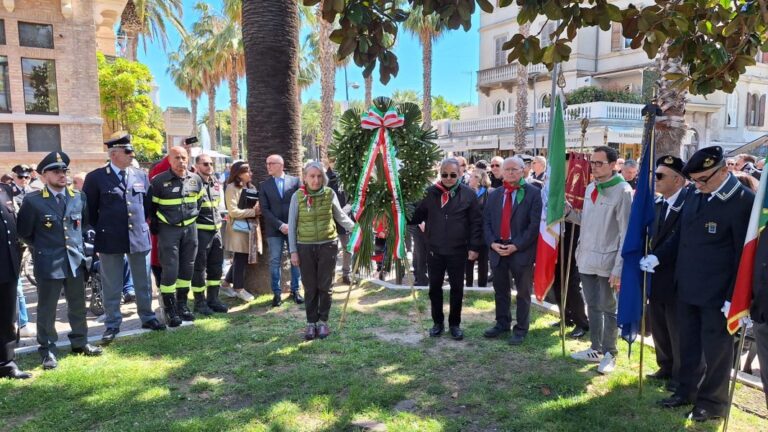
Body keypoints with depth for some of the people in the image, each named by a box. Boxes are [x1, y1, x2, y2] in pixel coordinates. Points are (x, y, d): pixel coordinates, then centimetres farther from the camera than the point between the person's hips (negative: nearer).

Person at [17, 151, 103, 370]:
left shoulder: (78, 197, 3)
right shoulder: (32, 201, -8)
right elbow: (24, 232, 1)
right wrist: (42, 248, 7)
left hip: (75, 261, 4)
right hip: (48, 264, -4)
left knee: (78, 306, 15)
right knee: (47, 310, 6)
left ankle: (80, 342, 30)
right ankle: (48, 351, 17)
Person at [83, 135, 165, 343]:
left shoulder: (141, 176, 5)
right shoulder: (96, 177, -4)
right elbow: (89, 210, 0)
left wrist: (143, 225, 10)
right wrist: (98, 234, 0)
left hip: (138, 237, 3)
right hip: (110, 239, -3)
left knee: (143, 282, 13)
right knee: (111, 286, 7)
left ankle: (147, 317, 28)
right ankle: (112, 324, 19)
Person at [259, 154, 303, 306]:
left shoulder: (295, 181, 3)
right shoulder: (264, 185, 6)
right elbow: (265, 210, 0)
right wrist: (280, 225, -12)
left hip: (294, 227, 0)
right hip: (274, 229, 0)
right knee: (275, 261, 1)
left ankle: (295, 290, 17)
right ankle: (277, 293, 10)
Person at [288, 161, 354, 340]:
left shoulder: (330, 194, -2)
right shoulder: (298, 196, -4)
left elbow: (341, 217, 10)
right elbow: (292, 225, 1)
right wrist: (293, 251, -1)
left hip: (327, 246, 0)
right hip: (305, 247, 0)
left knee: (325, 286, 7)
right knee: (310, 287, 7)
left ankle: (323, 321, 21)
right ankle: (311, 323, 20)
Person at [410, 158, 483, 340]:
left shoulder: (468, 194, -3)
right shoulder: (430, 192, 1)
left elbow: (476, 222, -3)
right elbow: (417, 216, 5)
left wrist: (474, 247, -7)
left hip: (458, 251, -1)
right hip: (434, 250, 2)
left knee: (457, 289, 9)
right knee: (435, 288, 10)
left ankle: (455, 324, 25)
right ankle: (438, 322, 26)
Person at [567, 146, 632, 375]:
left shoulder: (622, 191, -14)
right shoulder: (590, 188, 7)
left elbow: (626, 233, -15)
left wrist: (619, 268, -17)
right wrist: (567, 211, -3)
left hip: (607, 262, -6)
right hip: (586, 258, 6)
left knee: (608, 309, 8)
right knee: (592, 307, 17)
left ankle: (609, 354, 23)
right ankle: (596, 349, 31)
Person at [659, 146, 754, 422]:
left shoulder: (743, 200, -15)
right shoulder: (694, 196, 5)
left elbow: (745, 254, -15)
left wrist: (734, 297, -14)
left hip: (717, 295, -6)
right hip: (687, 288, 6)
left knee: (715, 348, 10)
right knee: (689, 344, 18)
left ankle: (713, 402, 27)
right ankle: (687, 390, 35)